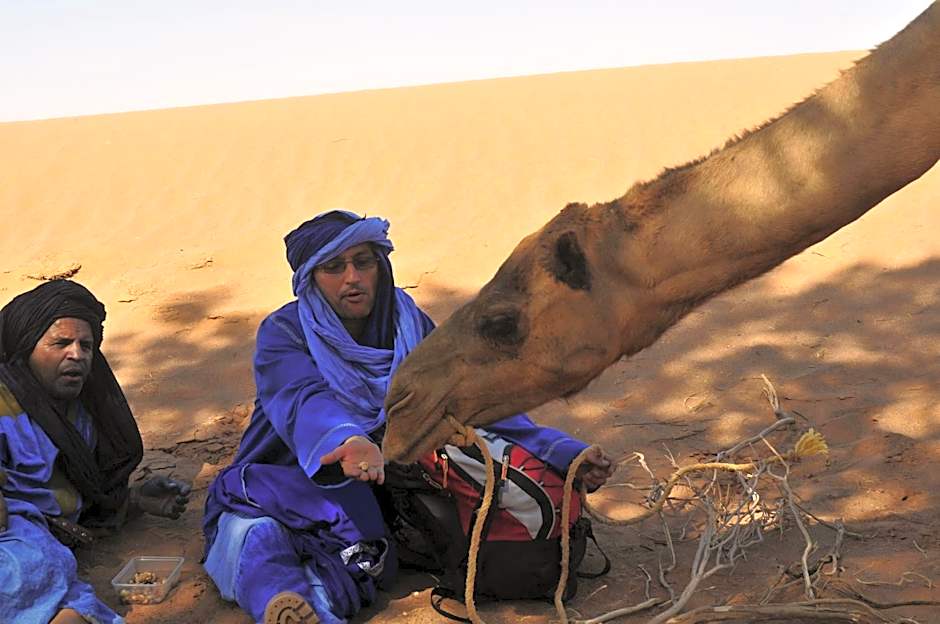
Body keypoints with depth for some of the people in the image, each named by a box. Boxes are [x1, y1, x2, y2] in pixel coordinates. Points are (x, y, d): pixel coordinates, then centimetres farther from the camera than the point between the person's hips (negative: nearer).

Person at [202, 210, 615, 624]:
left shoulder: (409, 327, 2)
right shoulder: (283, 334, -9)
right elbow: (307, 404, -30)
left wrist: (563, 452, -19)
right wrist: (349, 442, -55)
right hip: (281, 492, -4)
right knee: (256, 536, -36)